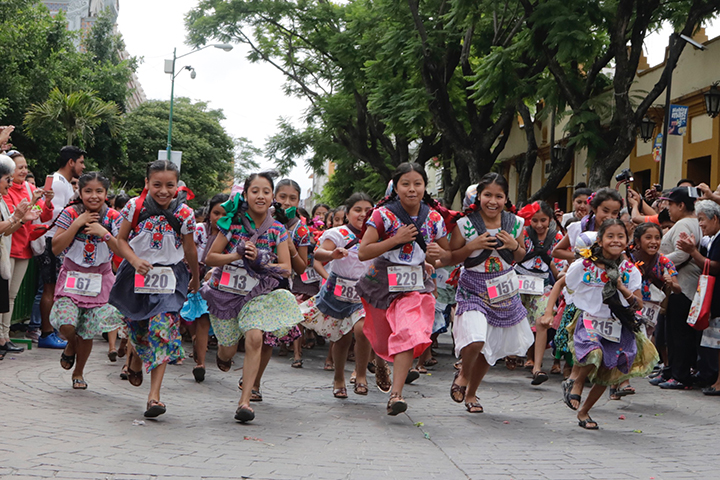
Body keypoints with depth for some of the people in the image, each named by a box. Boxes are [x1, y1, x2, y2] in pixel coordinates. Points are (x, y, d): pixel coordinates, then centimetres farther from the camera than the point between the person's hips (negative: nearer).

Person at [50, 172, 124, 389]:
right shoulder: (70, 214, -7)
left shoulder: (113, 218, -4)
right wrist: (77, 224, -19)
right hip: (72, 276, -1)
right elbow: (56, 247, -12)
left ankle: (78, 373, 27)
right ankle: (71, 344, 20)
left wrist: (104, 233, -22)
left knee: (87, 332, 3)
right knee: (67, 324, -19)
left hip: (100, 280, 1)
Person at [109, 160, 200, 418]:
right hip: (137, 273, 1)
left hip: (170, 276, -1)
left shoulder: (184, 213, -7)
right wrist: (135, 261, -17)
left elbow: (190, 251, 6)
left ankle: (154, 395, -12)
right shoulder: (135, 207, -6)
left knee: (162, 330, -14)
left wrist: (195, 279, 19)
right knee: (137, 328, 11)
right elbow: (121, 239, 1)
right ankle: (135, 359, 50)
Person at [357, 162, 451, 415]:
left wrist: (439, 254, -13)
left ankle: (396, 394, -24)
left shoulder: (434, 218, 1)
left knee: (410, 334, -22)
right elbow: (362, 253, -14)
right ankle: (381, 365, 49)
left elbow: (449, 256, 11)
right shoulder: (384, 214, -8)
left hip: (415, 285, 0)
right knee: (380, 337, 13)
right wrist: (396, 240, -21)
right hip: (382, 282, 0)